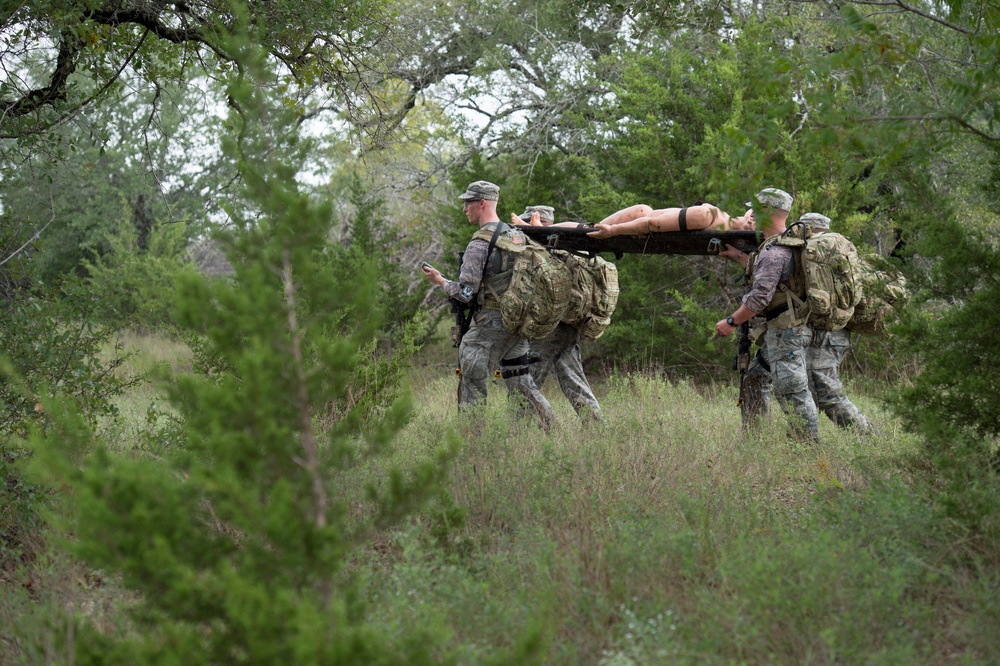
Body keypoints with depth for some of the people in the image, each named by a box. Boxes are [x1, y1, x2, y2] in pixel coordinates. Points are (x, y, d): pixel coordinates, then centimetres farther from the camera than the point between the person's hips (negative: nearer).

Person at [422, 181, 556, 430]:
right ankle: (551, 426, 7)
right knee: (519, 380, 13)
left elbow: (465, 292, -16)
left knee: (472, 383, 1)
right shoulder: (517, 235, 9)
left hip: (490, 323, -8)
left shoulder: (479, 244, -15)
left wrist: (440, 281, 0)